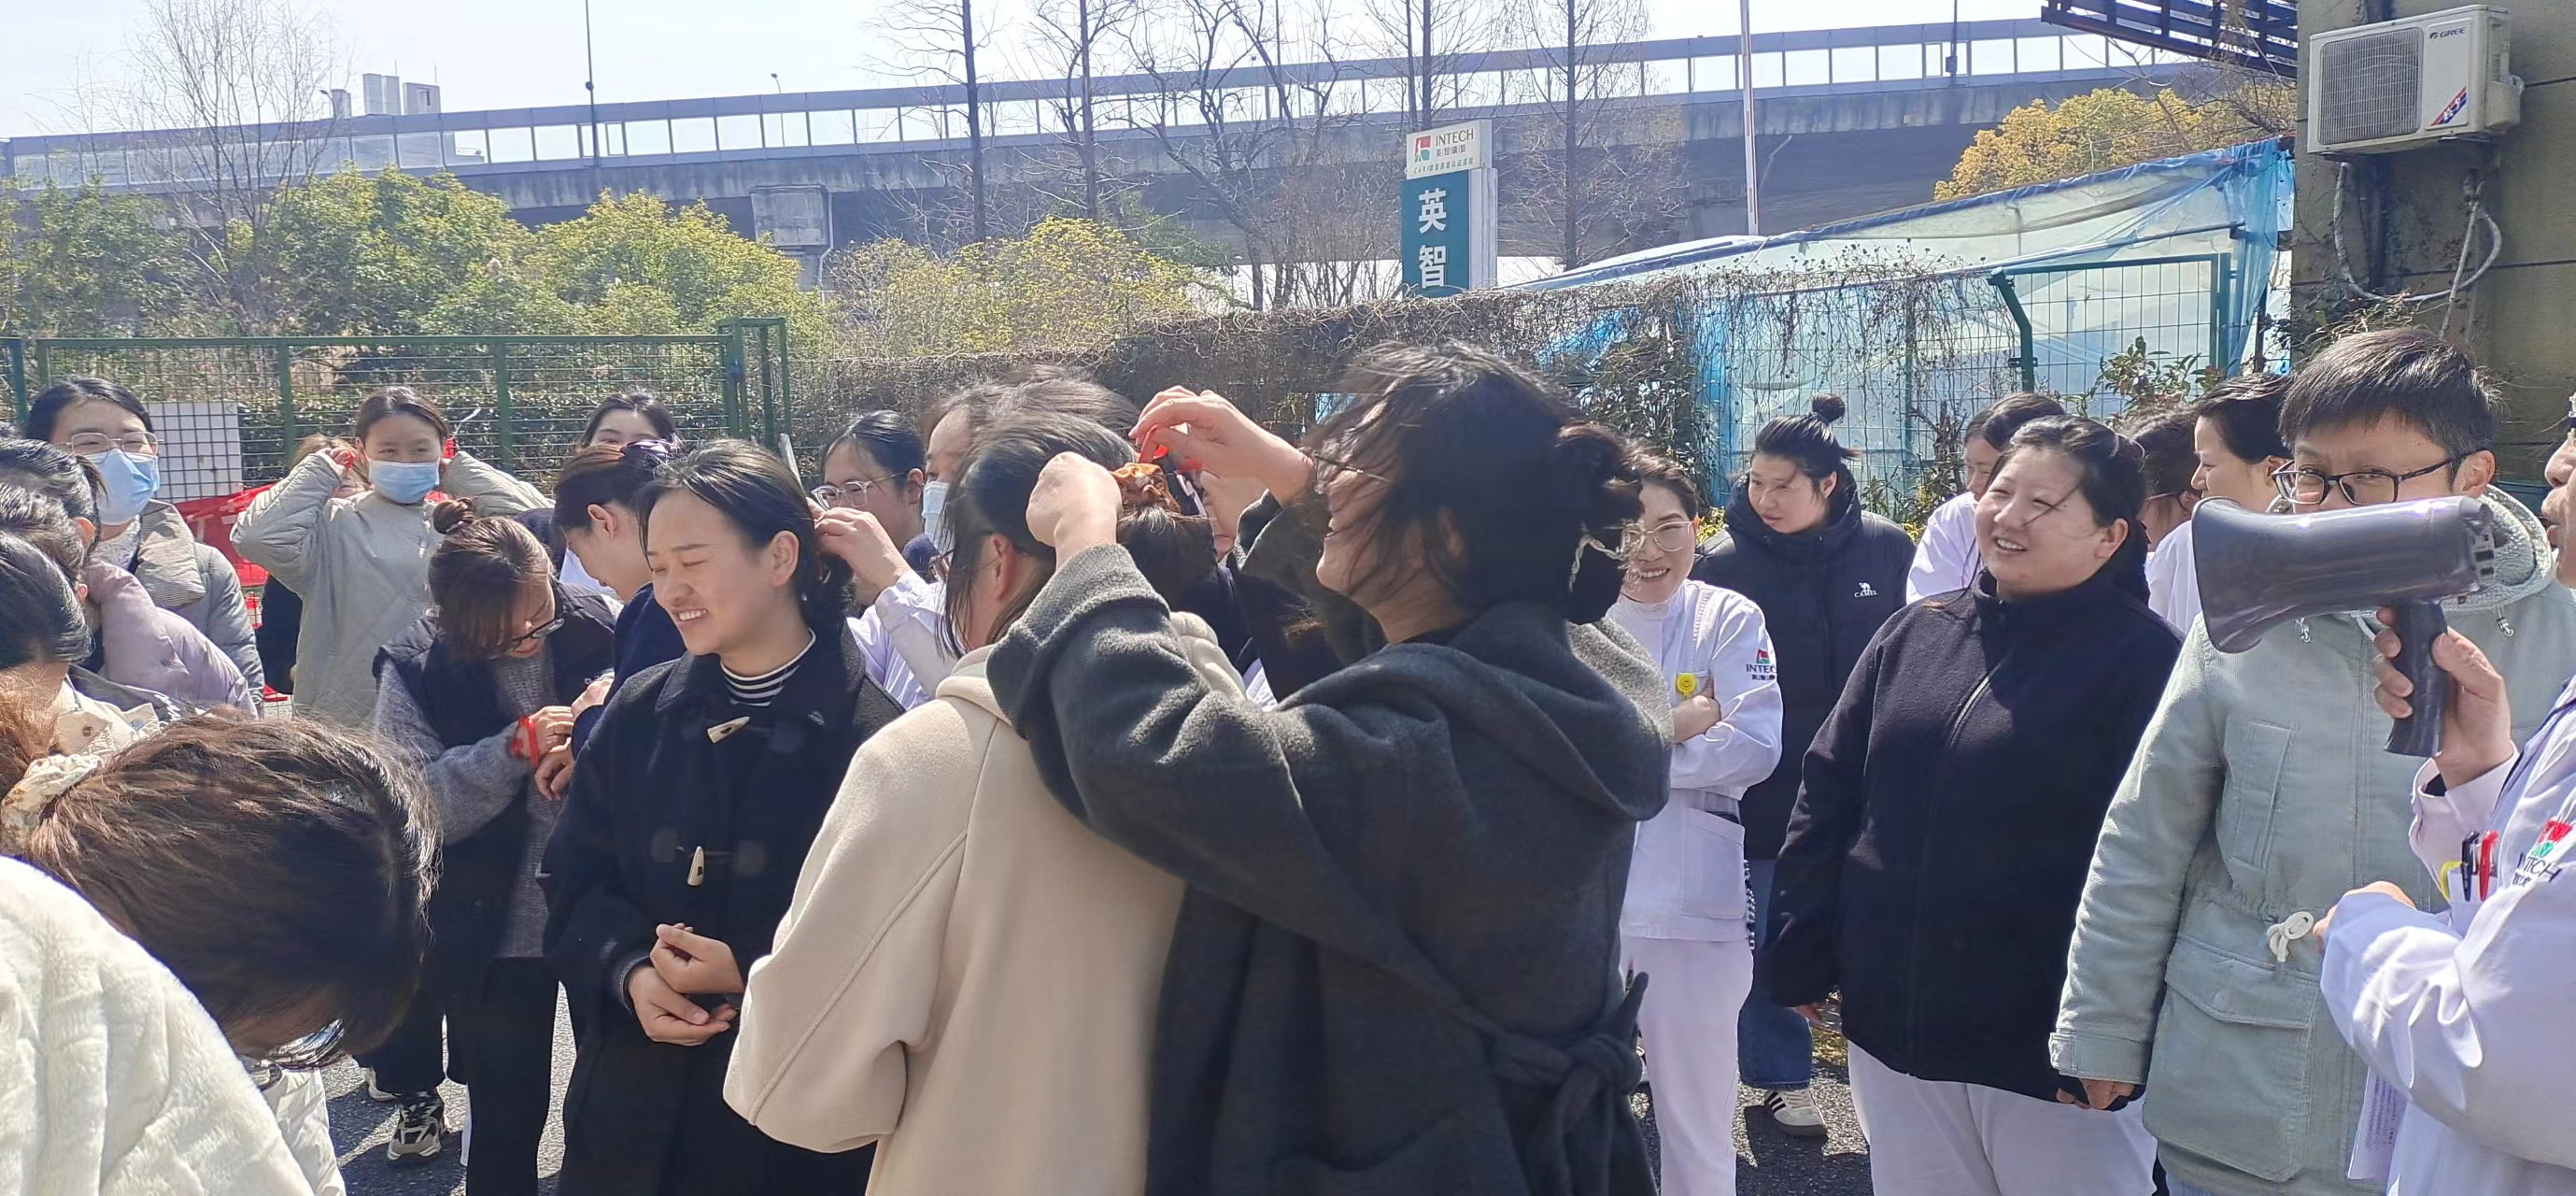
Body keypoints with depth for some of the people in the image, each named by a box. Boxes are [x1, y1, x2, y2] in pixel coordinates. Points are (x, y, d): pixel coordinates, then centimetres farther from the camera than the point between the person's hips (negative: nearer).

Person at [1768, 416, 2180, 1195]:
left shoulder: (2143, 658, -9)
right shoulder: (1914, 634, 7)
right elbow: (1828, 798, 9)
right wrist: (1802, 959, 5)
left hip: (2048, 1049, -5)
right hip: (1893, 1025, 5)